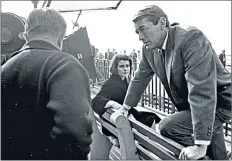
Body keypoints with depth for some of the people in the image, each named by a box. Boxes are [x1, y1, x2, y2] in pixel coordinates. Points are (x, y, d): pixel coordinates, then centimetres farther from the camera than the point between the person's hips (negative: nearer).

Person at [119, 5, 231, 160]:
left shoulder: (191, 38, -29)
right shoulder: (150, 48, -5)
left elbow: (201, 91, -36)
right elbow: (140, 78, 12)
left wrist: (200, 144, -39)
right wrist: (126, 107, 21)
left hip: (218, 103, -7)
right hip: (190, 106, 7)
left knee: (167, 127, -21)